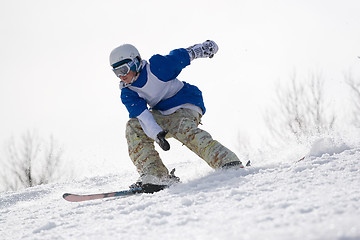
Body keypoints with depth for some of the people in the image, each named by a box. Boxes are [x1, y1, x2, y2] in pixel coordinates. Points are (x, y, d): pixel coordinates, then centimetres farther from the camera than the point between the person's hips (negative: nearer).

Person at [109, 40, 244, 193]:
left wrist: (205, 47, 9)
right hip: (161, 115, 6)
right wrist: (157, 134, -37)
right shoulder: (128, 94, -6)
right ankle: (156, 175, -22)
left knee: (185, 131, -36)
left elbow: (182, 56, -4)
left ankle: (229, 164, -44)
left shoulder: (156, 67, -19)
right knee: (133, 127, -14)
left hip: (187, 106, -6)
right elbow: (142, 116, -20)